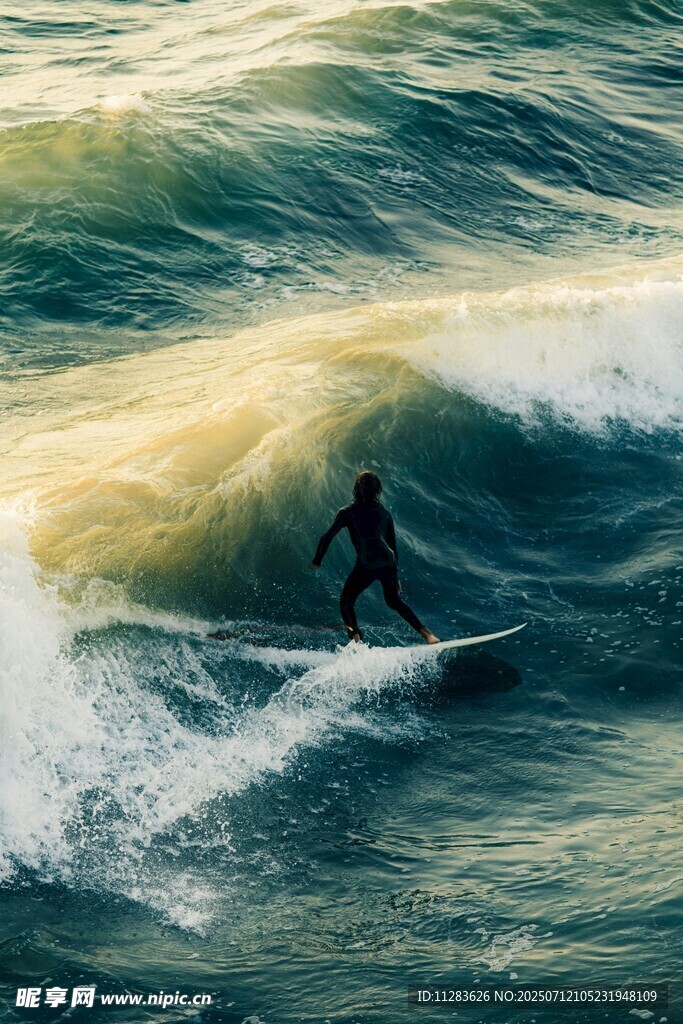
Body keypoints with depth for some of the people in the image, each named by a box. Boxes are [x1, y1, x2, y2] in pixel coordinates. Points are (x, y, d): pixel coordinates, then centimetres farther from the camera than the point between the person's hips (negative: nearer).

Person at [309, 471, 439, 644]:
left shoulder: (347, 512, 10)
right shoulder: (385, 513, 19)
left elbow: (327, 537, 4)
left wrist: (317, 561, 18)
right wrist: (396, 576, 29)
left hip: (366, 565, -4)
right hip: (388, 562, 4)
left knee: (346, 602, 14)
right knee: (394, 601, 25)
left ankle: (356, 639, -7)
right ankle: (426, 633, 14)